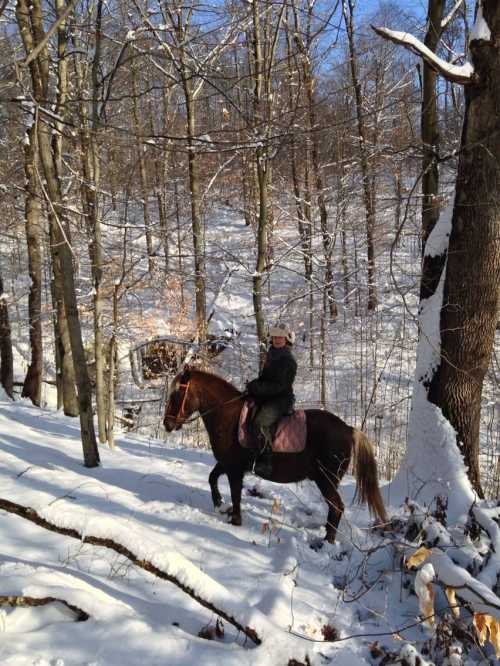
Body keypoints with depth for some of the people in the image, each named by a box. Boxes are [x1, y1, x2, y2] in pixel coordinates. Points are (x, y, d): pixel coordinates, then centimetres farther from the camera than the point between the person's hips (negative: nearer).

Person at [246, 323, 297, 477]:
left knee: (261, 423, -31)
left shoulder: (289, 361, -11)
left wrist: (258, 388, -21)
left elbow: (280, 386, -18)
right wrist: (255, 384, 5)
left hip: (281, 400, -10)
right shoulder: (271, 354, 16)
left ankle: (265, 463, -31)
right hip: (267, 397, 10)